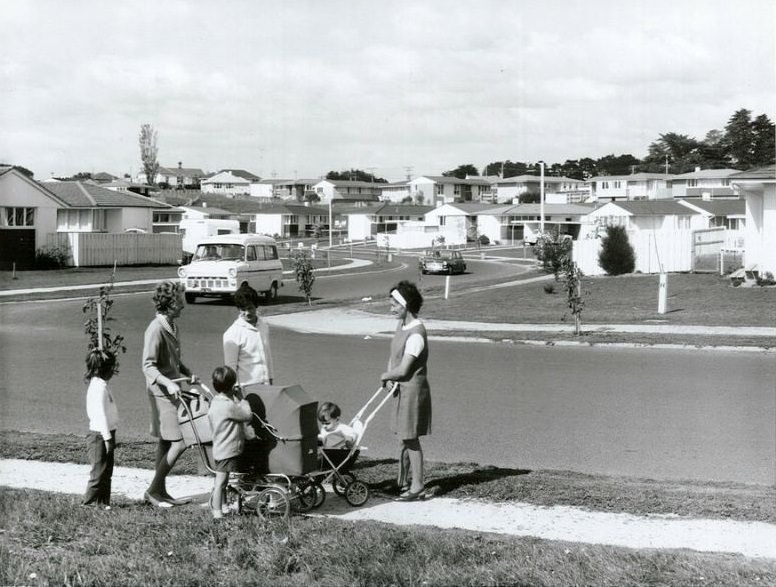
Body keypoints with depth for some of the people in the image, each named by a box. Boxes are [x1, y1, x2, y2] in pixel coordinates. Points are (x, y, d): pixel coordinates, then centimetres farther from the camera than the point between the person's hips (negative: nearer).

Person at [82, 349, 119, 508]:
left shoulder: (97, 383, 14)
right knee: (99, 473, -4)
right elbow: (100, 414, -21)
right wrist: (107, 438, -20)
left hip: (103, 435, 10)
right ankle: (88, 503, 1)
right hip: (100, 436, -10)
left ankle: (103, 503, 19)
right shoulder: (100, 386, -17)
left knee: (106, 472, 13)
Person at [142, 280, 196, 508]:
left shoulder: (172, 326, 11)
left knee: (166, 442, 13)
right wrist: (168, 383, -33)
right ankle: (153, 490, -1)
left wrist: (188, 372, 9)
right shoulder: (156, 329, -18)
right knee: (179, 443, -11)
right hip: (162, 392, -10)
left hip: (172, 391, 10)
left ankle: (161, 492, 21)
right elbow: (148, 366, -22)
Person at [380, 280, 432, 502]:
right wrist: (392, 376, 1)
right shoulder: (401, 325, 7)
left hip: (414, 389, -9)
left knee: (410, 438, -2)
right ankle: (404, 481, 28)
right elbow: (394, 356, 17)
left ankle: (417, 486, 7)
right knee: (403, 436, 16)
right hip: (404, 388, 9)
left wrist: (386, 375, -5)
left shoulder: (416, 333, -23)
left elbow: (403, 369, -24)